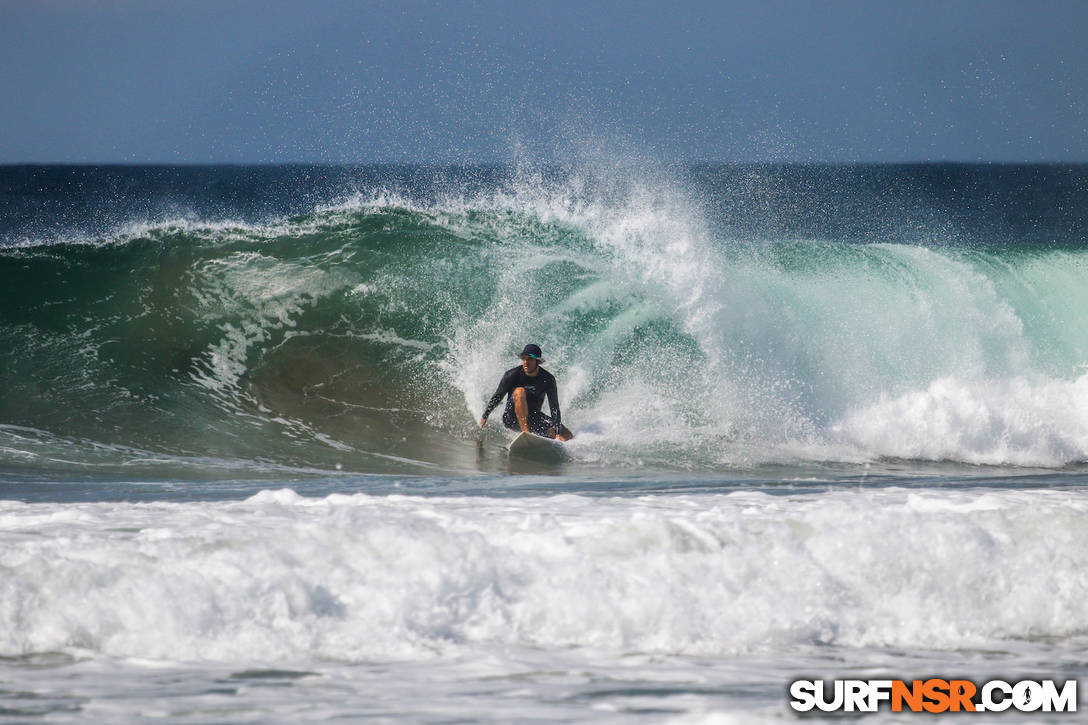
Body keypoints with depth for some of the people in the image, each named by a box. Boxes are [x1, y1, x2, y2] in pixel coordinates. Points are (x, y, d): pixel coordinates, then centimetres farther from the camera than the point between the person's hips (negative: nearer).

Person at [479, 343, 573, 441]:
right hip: (511, 418, -2)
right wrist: (485, 417, 7)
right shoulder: (511, 375, -13)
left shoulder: (548, 380, -10)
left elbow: (555, 408, -13)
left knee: (567, 436, -15)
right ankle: (525, 433, -39)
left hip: (533, 418, 2)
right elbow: (497, 397, 0)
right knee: (520, 391, -34)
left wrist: (558, 434, -22)